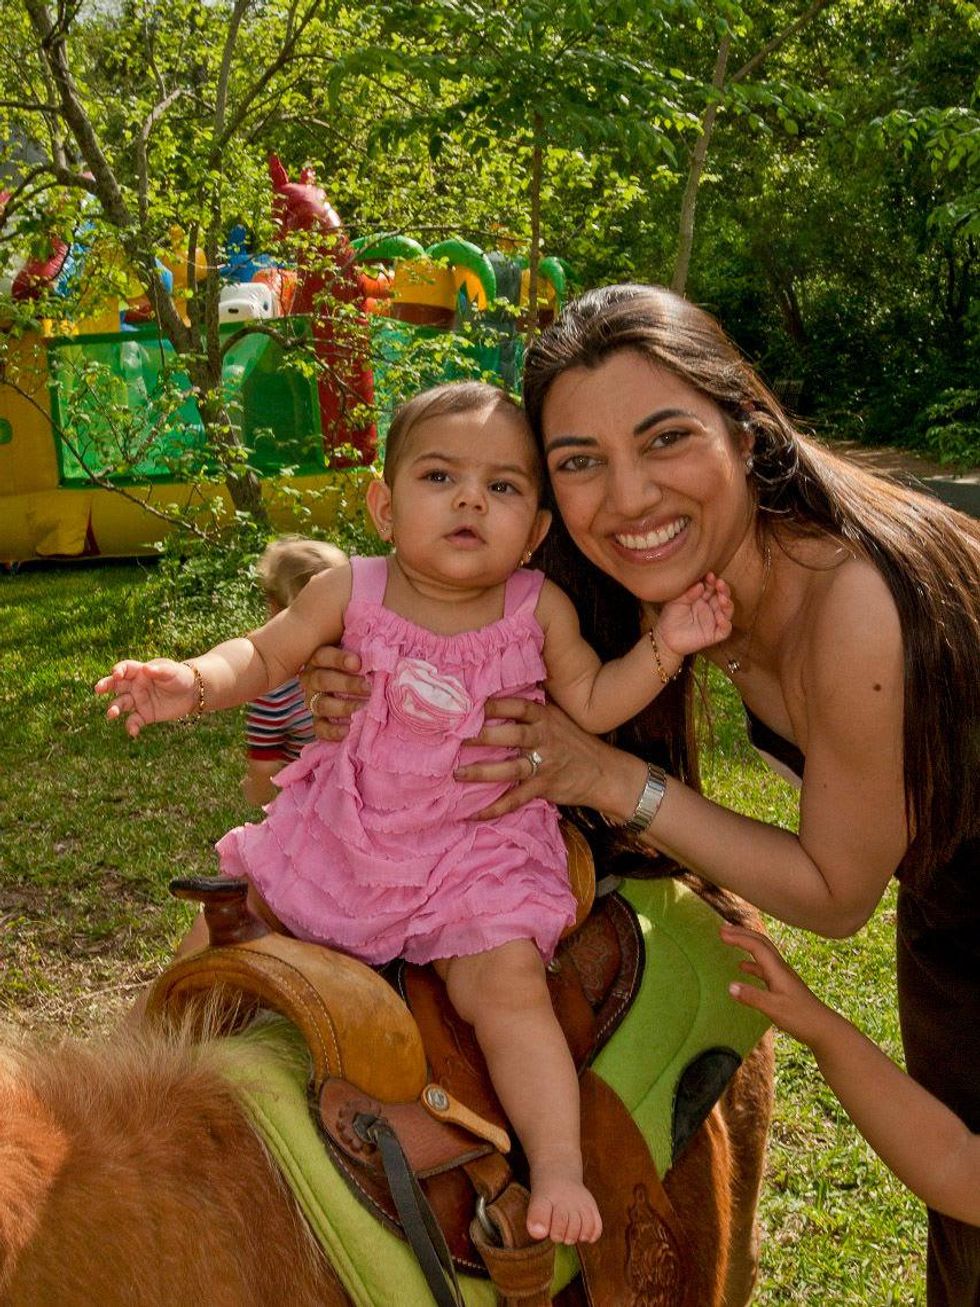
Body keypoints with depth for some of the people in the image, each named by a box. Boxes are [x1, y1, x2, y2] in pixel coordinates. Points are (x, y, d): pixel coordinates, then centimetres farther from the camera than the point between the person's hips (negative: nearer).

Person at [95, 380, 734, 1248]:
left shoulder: (540, 609, -10)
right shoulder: (350, 593, -11)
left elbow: (593, 705, 1)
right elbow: (264, 656, -1)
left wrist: (664, 645, -12)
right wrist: (192, 683, -20)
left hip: (479, 847, -3)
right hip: (343, 832, 3)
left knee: (507, 984, -22)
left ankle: (558, 1164, -11)